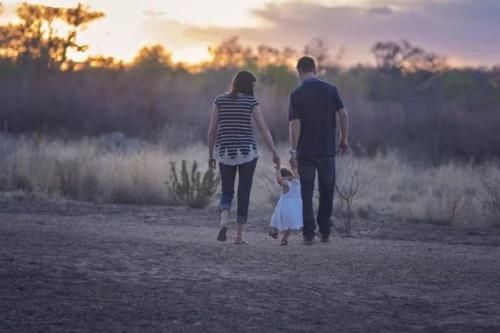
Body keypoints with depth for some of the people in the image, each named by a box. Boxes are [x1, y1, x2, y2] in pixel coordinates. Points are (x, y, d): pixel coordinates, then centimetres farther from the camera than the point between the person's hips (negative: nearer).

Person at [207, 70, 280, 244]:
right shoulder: (251, 101, -3)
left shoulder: (220, 100, 3)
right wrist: (275, 153, -1)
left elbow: (212, 129, 2)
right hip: (247, 152, -2)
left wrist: (210, 154, 10)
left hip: (225, 152, 2)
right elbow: (264, 129, -5)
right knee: (244, 194, 7)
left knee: (227, 193, 11)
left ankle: (223, 222, -17)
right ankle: (239, 235, 4)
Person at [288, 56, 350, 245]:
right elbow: (343, 114, -4)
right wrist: (344, 139, 7)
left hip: (305, 152, -2)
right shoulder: (330, 90, 0)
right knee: (327, 192, 14)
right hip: (327, 150, 2)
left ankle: (309, 234, -1)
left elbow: (295, 124, -11)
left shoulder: (297, 94, -6)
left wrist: (293, 151, -9)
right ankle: (325, 232, 16)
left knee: (306, 194, 4)